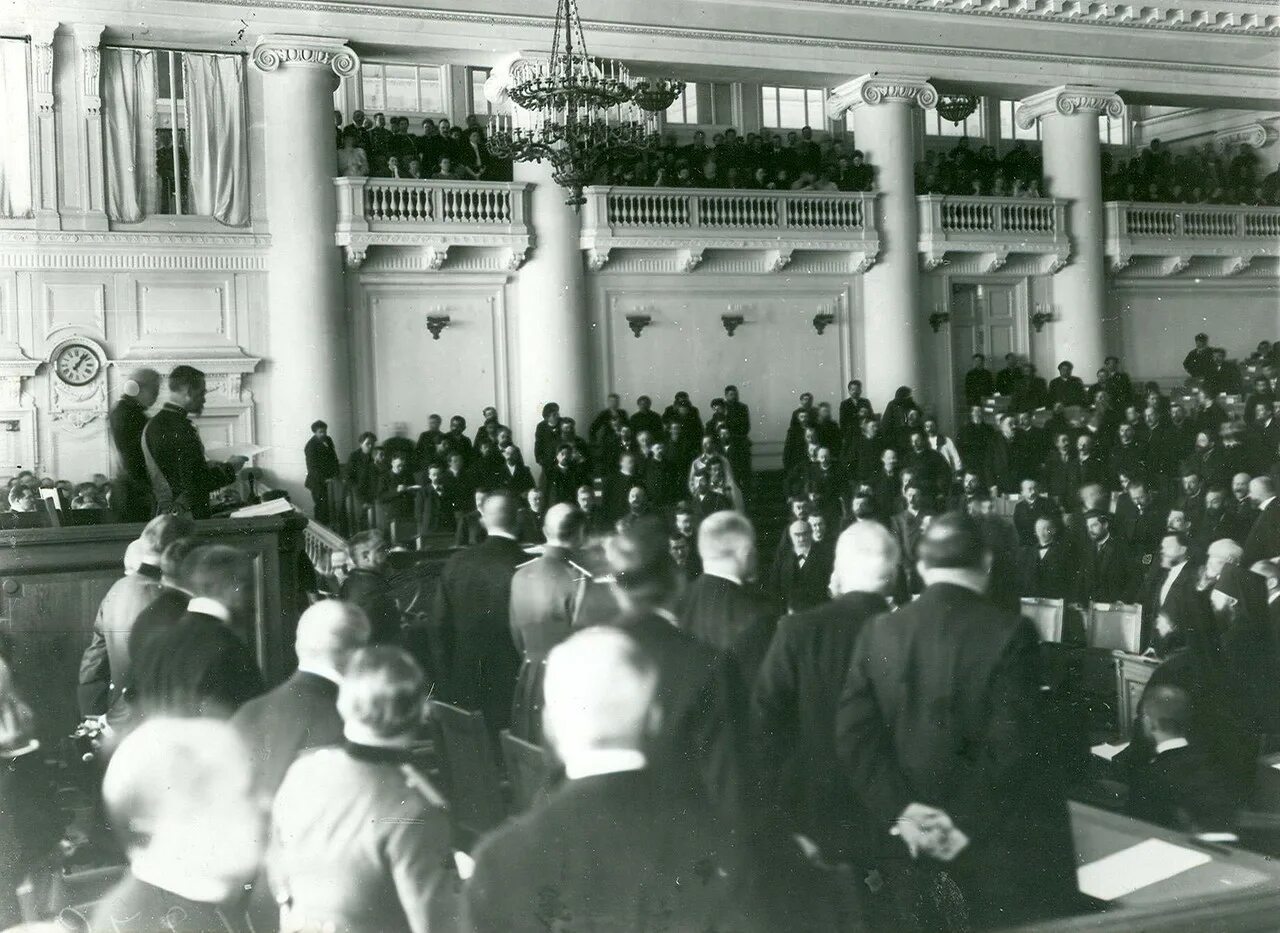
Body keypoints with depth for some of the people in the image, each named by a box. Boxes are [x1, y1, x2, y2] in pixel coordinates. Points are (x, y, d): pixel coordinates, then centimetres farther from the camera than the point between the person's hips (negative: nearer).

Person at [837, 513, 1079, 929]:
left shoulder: (879, 631, -2)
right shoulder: (1009, 632, -15)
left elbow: (853, 735, -5)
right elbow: (1015, 747, -20)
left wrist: (901, 812, -7)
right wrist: (970, 824, -13)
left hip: (918, 845, 4)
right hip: (1001, 851, -4)